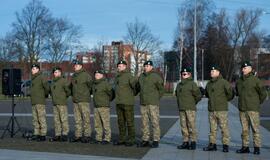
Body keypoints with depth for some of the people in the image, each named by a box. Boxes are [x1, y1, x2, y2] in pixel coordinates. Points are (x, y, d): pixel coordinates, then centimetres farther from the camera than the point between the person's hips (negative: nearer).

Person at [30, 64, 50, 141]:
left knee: (42, 119, -7)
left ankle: (43, 135, -5)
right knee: (35, 119, 11)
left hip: (40, 102, -9)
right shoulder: (33, 78, 18)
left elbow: (47, 87, -15)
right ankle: (36, 134, 17)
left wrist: (45, 95, -2)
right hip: (33, 102, 9)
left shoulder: (41, 77, -9)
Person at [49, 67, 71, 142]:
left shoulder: (64, 80, -6)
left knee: (64, 119, -7)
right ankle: (57, 134, 13)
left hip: (62, 103, -8)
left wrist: (65, 96, -1)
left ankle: (65, 134, -4)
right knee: (56, 120, 9)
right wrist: (53, 97, 17)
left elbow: (68, 91, -9)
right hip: (55, 103, 8)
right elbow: (51, 91, 29)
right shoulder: (53, 82, 18)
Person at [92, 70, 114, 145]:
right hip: (96, 106, 8)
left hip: (104, 106, -8)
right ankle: (98, 138, 17)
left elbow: (111, 94, -8)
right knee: (97, 124, 10)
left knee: (106, 123, -6)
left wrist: (107, 100, 2)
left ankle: (107, 139, -2)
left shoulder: (105, 83, -9)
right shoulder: (94, 84, 15)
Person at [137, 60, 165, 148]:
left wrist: (157, 98, 2)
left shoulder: (156, 77, -5)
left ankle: (156, 140, -1)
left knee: (155, 122, -5)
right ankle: (145, 140, 16)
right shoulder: (141, 76, 12)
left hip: (153, 103, -6)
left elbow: (161, 89, 0)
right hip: (143, 103, 6)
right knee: (144, 123, 9)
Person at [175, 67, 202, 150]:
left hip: (190, 109, -6)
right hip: (181, 109, 6)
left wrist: (192, 103, 4)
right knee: (183, 126, 8)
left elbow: (198, 96, -3)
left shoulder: (192, 84, -4)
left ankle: (193, 142, 0)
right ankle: (185, 142, 14)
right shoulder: (179, 85, 15)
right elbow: (177, 95, 27)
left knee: (191, 126, -5)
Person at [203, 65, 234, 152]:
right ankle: (212, 144, 15)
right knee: (212, 128, 9)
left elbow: (230, 93, -5)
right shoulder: (209, 84, 14)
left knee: (224, 128, -3)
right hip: (211, 109, 6)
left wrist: (224, 100, 3)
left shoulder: (223, 82, -6)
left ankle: (225, 145, 3)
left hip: (222, 109, -6)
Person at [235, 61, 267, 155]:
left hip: (253, 109, -5)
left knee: (255, 129, -3)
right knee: (244, 129, 9)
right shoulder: (239, 81, 12)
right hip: (242, 109, 5)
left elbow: (263, 93, -1)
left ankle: (257, 147, 2)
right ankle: (245, 147, 15)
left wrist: (257, 103, 6)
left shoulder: (255, 80, -5)